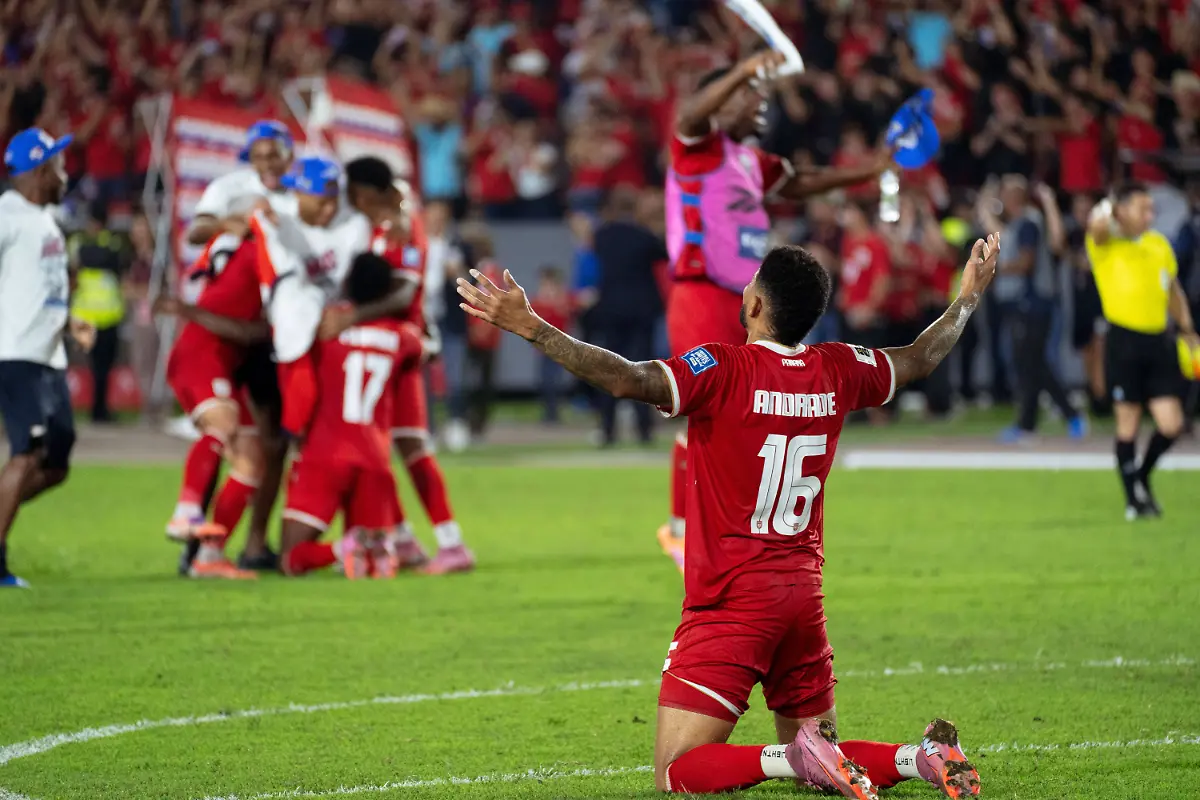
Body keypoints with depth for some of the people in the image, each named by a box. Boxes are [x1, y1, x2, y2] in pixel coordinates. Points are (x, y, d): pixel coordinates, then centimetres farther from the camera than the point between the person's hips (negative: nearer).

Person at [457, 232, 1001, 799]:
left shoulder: (723, 370, -14)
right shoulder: (836, 372, 5)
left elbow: (626, 379, -29)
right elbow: (920, 359, 23)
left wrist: (529, 326, -30)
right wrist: (970, 296, 40)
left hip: (730, 602, -6)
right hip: (803, 596, 6)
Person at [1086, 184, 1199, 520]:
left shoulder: (1160, 244, 13)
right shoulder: (1106, 243, -3)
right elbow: (1098, 226, -28)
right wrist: (1107, 210, -9)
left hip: (1158, 341, 5)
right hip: (1124, 341, -5)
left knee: (1171, 424, -2)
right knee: (1128, 424, 1)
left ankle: (1141, 477, 24)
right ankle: (1134, 499, 12)